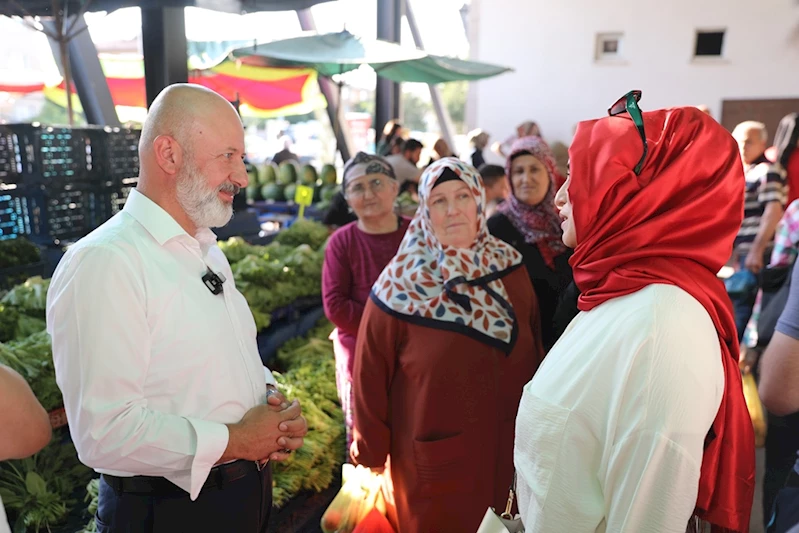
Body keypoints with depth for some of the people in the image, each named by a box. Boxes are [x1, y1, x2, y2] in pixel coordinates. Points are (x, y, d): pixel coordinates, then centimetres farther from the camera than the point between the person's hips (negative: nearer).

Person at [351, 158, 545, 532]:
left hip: (510, 451, 3)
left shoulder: (510, 269, -4)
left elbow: (535, 356, 6)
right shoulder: (401, 287, -14)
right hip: (434, 462, -3)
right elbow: (371, 379, -9)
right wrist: (370, 453, -4)